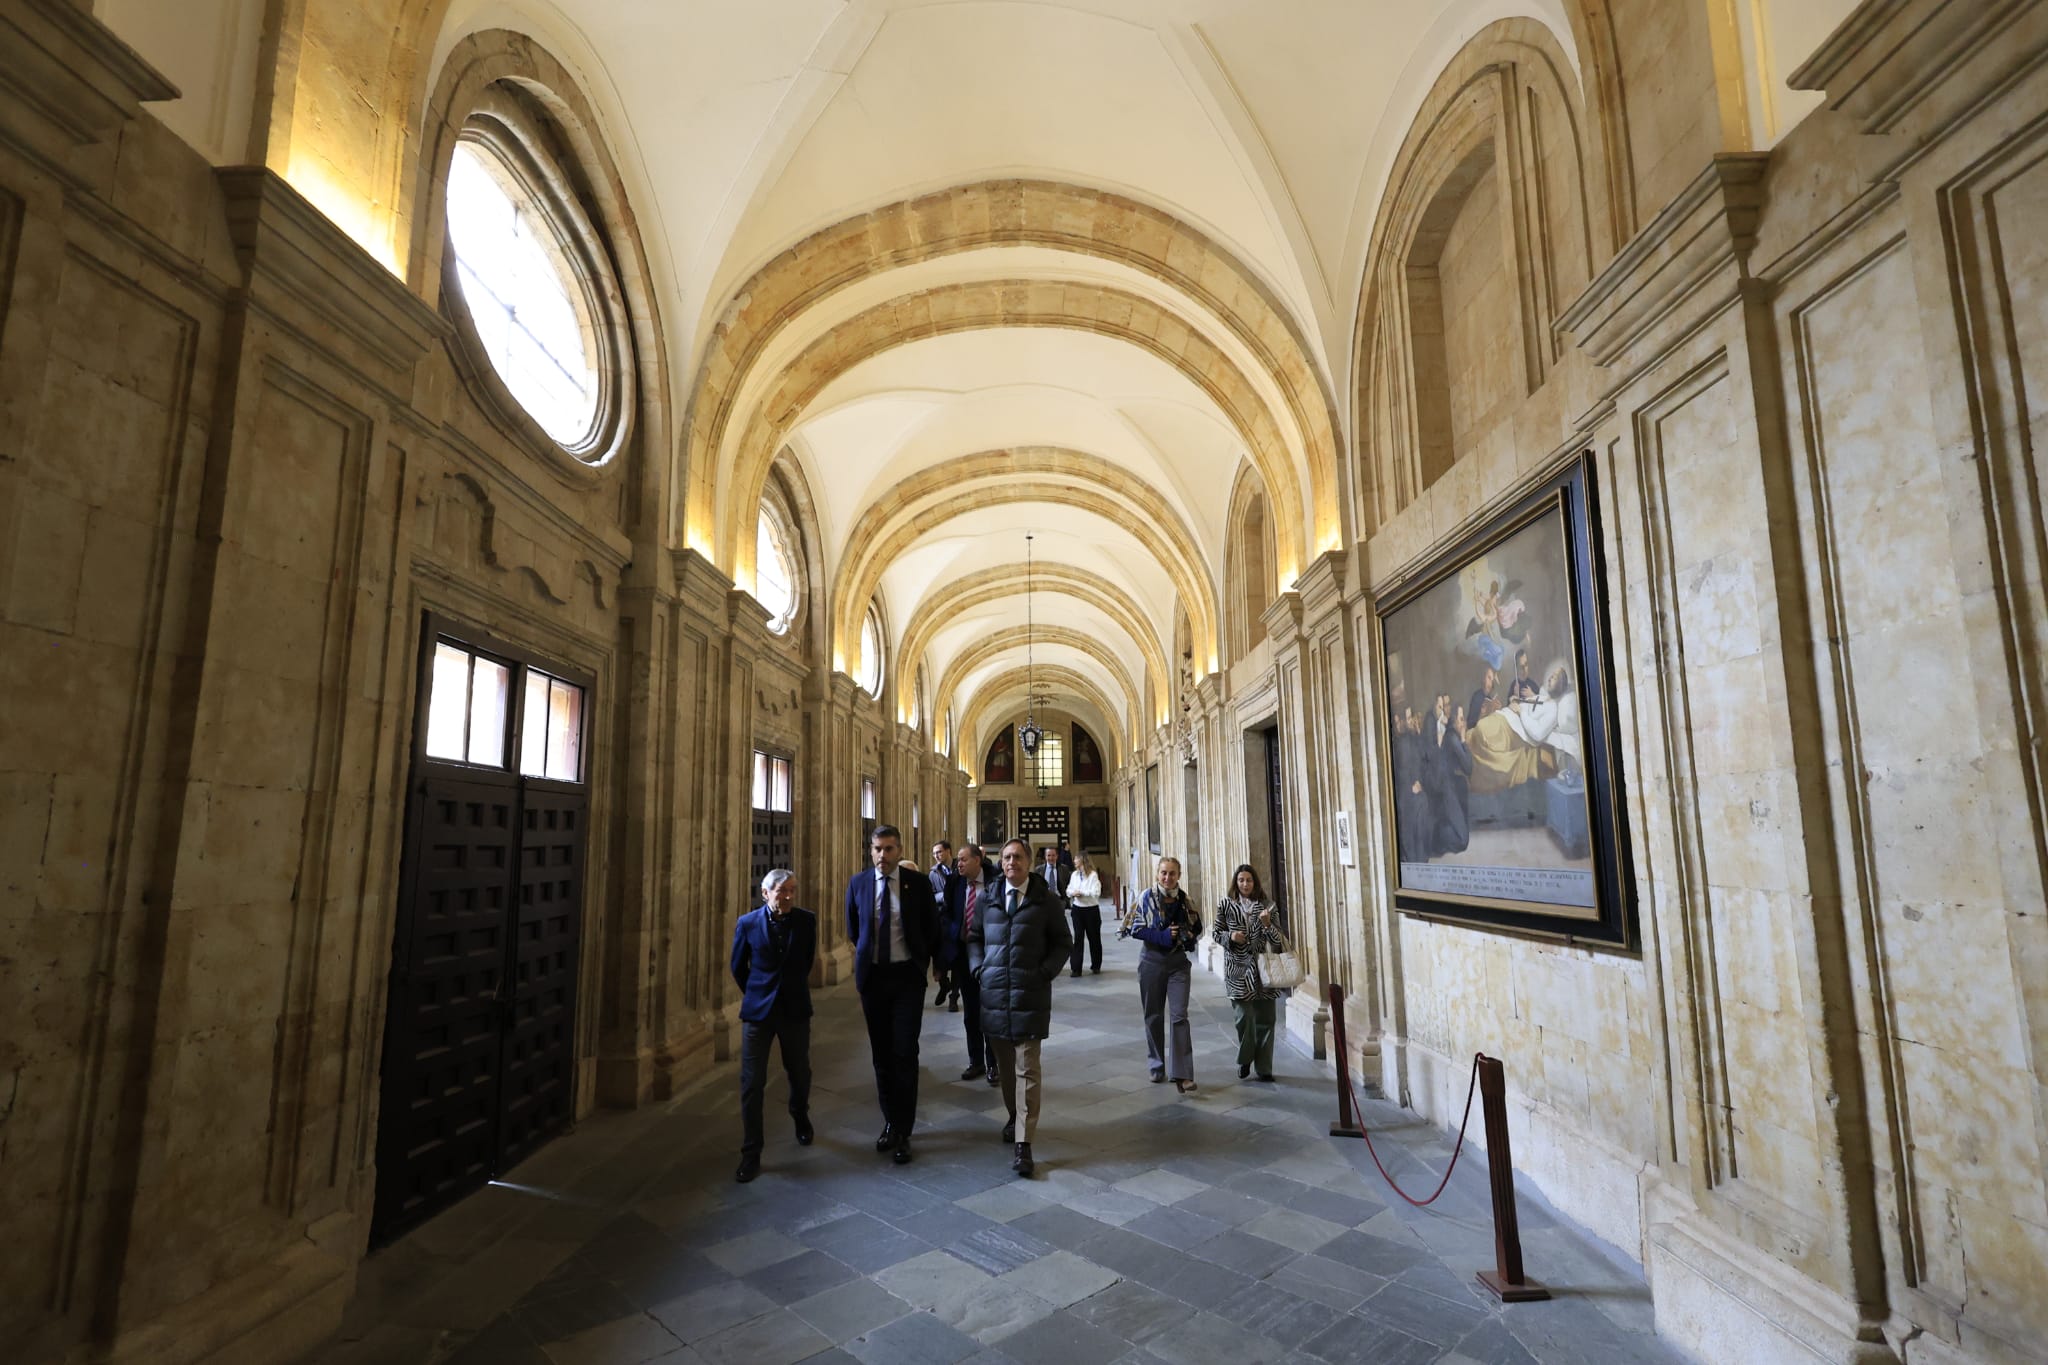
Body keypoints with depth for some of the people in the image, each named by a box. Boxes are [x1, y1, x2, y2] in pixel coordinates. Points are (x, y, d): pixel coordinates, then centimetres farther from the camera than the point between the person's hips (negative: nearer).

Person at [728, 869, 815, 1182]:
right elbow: (738, 968, 6)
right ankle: (750, 1155, 12)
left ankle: (801, 1118, 46)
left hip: (795, 1011, 1)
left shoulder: (807, 921, -6)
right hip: (758, 1012, -1)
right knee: (751, 1083, -1)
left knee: (799, 1074, 15)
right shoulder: (748, 923, -8)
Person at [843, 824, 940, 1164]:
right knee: (881, 1054, 12)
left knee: (905, 1054, -3)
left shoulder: (918, 883, -7)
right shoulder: (858, 883, -1)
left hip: (907, 976, -2)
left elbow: (931, 929, 4)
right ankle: (890, 1123, 28)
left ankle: (903, 1133, 10)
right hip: (872, 976, 2)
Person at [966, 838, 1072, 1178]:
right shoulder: (986, 899, 6)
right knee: (1005, 1065, 13)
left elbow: (1063, 942, 6)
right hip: (993, 991, 3)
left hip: (1031, 993, -3)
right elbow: (974, 938, 15)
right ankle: (1014, 1118, 34)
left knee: (1027, 1070, -5)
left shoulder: (1046, 901, 0)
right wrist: (979, 969, 0)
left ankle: (1024, 1145, -3)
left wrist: (1045, 972, -6)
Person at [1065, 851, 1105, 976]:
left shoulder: (1093, 875, -10)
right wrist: (1073, 893, -12)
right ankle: (1076, 968, 0)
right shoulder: (1074, 874, 7)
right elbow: (1068, 890, 9)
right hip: (1077, 909, 4)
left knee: (1094, 937, 10)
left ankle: (1096, 965, 28)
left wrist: (1081, 892, -17)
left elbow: (1096, 893, -17)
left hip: (1091, 910, -3)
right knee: (1078, 937, -1)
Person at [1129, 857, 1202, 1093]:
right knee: (1154, 1017, 10)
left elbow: (1197, 928, 12)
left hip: (1178, 962, 1)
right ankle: (1157, 1067, 26)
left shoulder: (1185, 899, 0)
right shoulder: (1147, 898, -6)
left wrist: (1186, 936, -10)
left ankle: (1181, 1074, -8)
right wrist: (1164, 936, -17)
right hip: (1152, 962, -1)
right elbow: (1135, 929, -9)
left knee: (1179, 1015, -9)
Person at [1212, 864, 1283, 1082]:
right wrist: (1230, 936, -11)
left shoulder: (1265, 906, 3)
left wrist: (1267, 924, -15)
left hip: (1262, 967, 1)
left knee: (1265, 1019, 3)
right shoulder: (1226, 905, 2)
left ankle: (1264, 1068, 16)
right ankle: (1244, 1061, 20)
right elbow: (1216, 933, 8)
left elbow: (1277, 941, 4)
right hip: (1238, 968, -1)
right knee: (1244, 1017, -4)